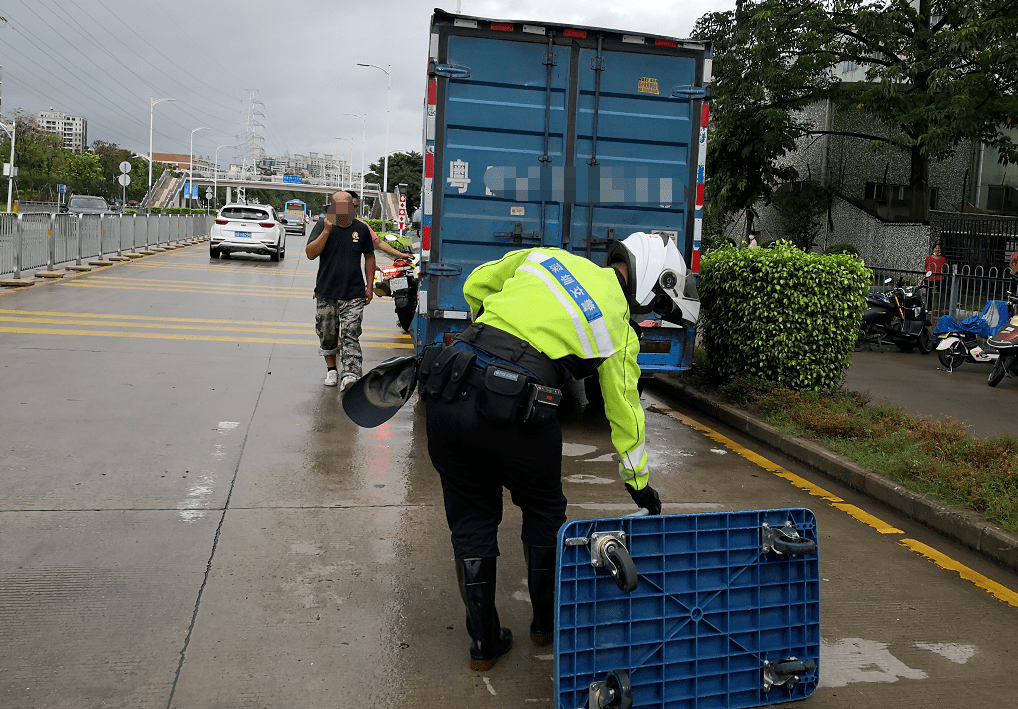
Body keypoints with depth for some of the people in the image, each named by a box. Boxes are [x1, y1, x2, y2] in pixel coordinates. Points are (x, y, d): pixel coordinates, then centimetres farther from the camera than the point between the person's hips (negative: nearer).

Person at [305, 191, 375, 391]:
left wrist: (369, 286, 11)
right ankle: (331, 369, 32)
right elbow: (311, 253, -11)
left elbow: (369, 257, 16)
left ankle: (351, 376, -15)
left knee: (350, 336, -10)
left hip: (353, 294, -1)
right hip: (326, 293, 1)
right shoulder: (322, 226, 0)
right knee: (327, 335, 12)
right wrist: (327, 230, -21)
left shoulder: (361, 229, 5)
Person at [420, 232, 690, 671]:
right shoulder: (619, 329, 8)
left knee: (470, 518, 20)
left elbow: (475, 286, 26)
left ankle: (484, 642, 29)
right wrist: (639, 484, 27)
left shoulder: (545, 256, 18)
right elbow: (624, 411, 14)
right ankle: (547, 623, 41)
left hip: (446, 393, 4)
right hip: (515, 415, -4)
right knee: (544, 511, 25)